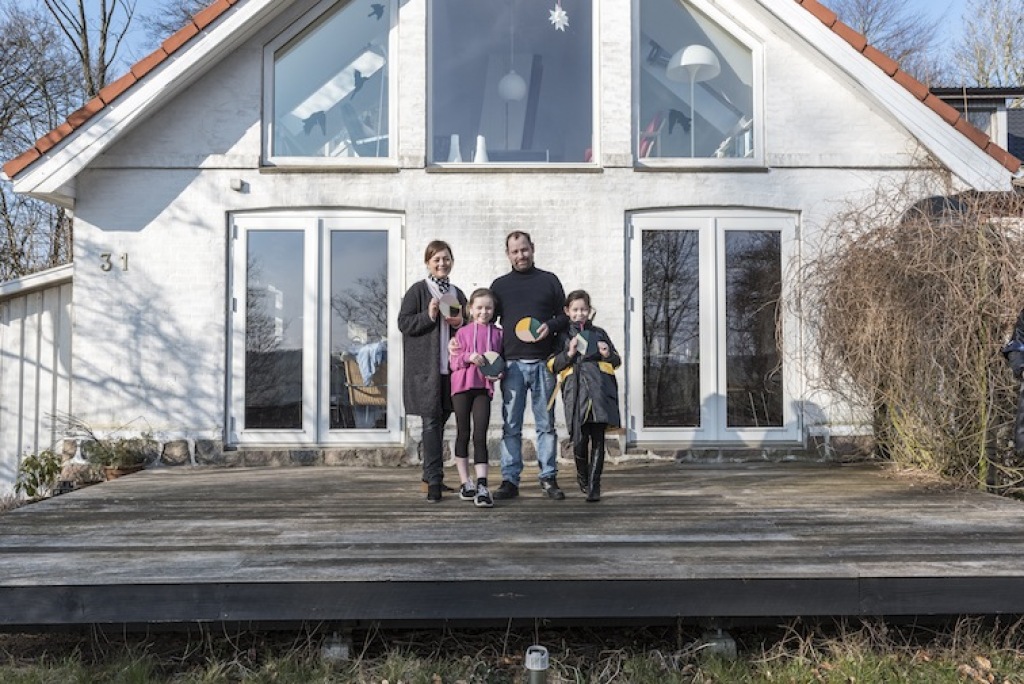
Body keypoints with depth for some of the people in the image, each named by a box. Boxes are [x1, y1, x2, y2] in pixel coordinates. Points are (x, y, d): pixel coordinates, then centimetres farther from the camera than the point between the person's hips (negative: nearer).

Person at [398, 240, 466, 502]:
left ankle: (430, 474, 25)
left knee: (441, 420, 12)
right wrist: (428, 316, -18)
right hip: (426, 369, -6)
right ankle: (434, 481, -8)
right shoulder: (418, 291, 0)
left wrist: (461, 322, 2)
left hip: (450, 367, 6)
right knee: (431, 422, -8)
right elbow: (403, 323, -6)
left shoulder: (457, 294, 17)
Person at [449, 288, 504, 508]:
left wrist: (498, 373, -6)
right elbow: (454, 362, 2)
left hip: (484, 387, 0)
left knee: (480, 436, -7)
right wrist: (469, 357, -16)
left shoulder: (497, 333, 7)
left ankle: (481, 486, -11)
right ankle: (465, 483, 18)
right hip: (462, 385, 0)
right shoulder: (463, 332, 4)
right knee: (463, 433, 8)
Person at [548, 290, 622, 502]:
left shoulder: (599, 333, 19)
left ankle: (594, 486, 0)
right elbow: (552, 365, 7)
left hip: (599, 390, 1)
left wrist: (608, 354, 1)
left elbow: (617, 362, 22)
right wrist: (569, 353, -8)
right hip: (575, 391, -1)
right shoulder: (563, 336, 14)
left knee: (597, 438, -5)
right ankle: (582, 476, 26)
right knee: (580, 439, -3)